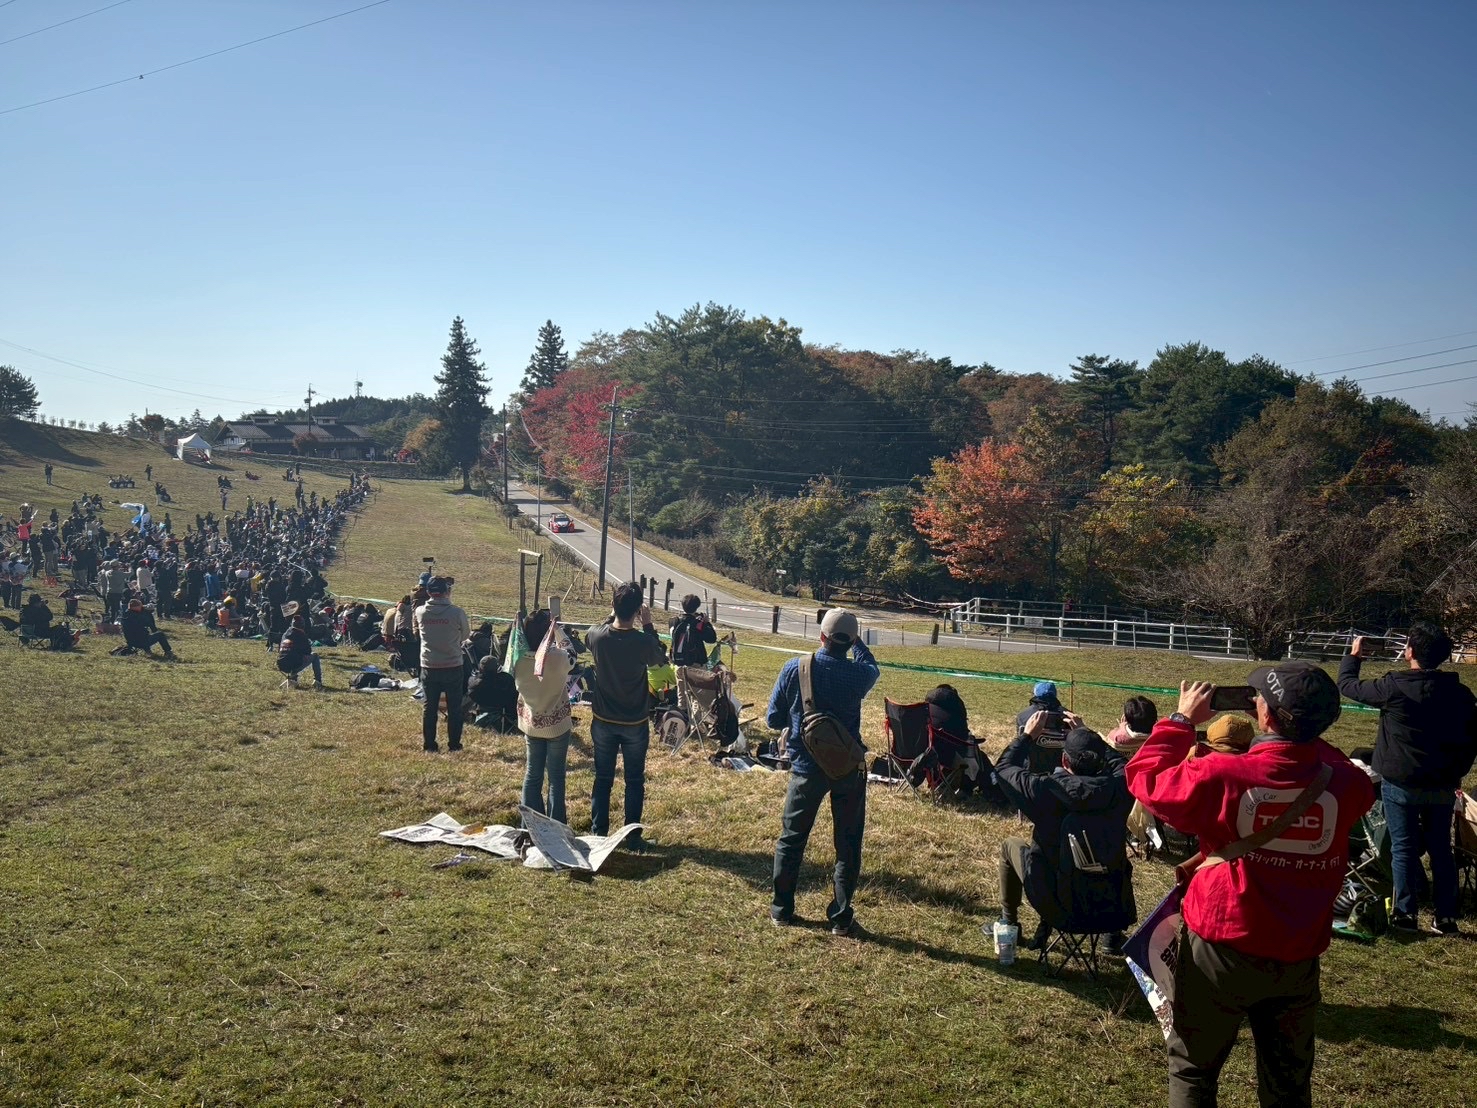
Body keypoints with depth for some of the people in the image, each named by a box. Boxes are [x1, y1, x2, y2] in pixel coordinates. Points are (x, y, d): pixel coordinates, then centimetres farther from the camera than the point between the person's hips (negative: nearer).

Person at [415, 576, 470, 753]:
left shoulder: (420, 612, -7)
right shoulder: (457, 613, -14)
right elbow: (465, 635, 1)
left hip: (429, 667, 2)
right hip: (453, 667, -2)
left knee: (429, 707, 12)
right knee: (454, 708, 10)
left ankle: (429, 745, 16)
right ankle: (454, 745, 15)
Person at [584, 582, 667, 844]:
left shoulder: (597, 636, -14)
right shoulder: (644, 642, -21)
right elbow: (661, 659, 2)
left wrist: (613, 616, 10)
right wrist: (649, 626, 1)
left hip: (603, 721, 2)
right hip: (635, 724, -2)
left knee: (602, 778, 14)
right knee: (634, 781, 12)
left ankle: (598, 832, 21)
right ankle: (633, 836, 17)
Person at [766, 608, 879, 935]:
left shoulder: (794, 669, -13)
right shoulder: (858, 674, -13)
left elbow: (774, 719, -5)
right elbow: (872, 668, 14)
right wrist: (856, 642, 24)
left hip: (807, 767, 0)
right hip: (848, 769, 0)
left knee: (791, 838, 16)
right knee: (848, 843, 11)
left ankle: (781, 908, 25)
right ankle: (840, 917, 15)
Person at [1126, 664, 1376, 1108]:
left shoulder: (1222, 775, -23)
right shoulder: (1343, 782, -13)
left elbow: (1145, 777, -7)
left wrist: (1183, 720, 1)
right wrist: (1309, 732, 8)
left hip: (1222, 947, -3)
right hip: (1299, 955, 4)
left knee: (1192, 1071, 15)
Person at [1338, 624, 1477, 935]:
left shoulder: (1394, 686, -17)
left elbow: (1347, 685, -3)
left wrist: (1352, 656, 15)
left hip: (1401, 784, -4)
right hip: (1442, 786, 4)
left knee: (1404, 848, 5)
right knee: (1441, 849, 13)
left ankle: (1405, 913, 10)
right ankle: (1446, 917, 18)